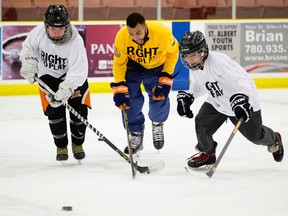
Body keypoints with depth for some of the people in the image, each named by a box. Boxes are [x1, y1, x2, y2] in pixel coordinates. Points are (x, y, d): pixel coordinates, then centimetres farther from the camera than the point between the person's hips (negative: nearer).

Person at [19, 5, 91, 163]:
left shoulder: (75, 41, -33)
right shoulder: (39, 32, -24)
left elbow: (78, 72, -35)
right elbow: (28, 47, -1)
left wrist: (65, 90, -46)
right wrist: (29, 62, -19)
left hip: (73, 76, -1)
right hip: (48, 75, 2)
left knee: (79, 109, -7)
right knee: (54, 110, -10)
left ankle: (77, 144, 17)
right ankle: (61, 147, 8)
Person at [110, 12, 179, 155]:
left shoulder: (162, 33, -35)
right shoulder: (121, 36, -32)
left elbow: (173, 52, -13)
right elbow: (119, 63, -16)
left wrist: (166, 78, -15)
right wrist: (119, 87, -22)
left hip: (157, 66, 0)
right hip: (132, 66, 0)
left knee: (160, 99, -4)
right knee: (130, 99, -9)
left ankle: (157, 124, 31)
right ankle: (135, 135, 13)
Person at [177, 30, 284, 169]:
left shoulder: (217, 61, -34)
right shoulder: (195, 66, -7)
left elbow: (240, 79, -40)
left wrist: (240, 99, -53)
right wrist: (187, 96, 1)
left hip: (245, 100, -6)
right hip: (217, 102, 6)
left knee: (255, 135, 9)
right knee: (202, 123, -13)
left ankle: (274, 140, 45)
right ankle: (207, 153, 14)